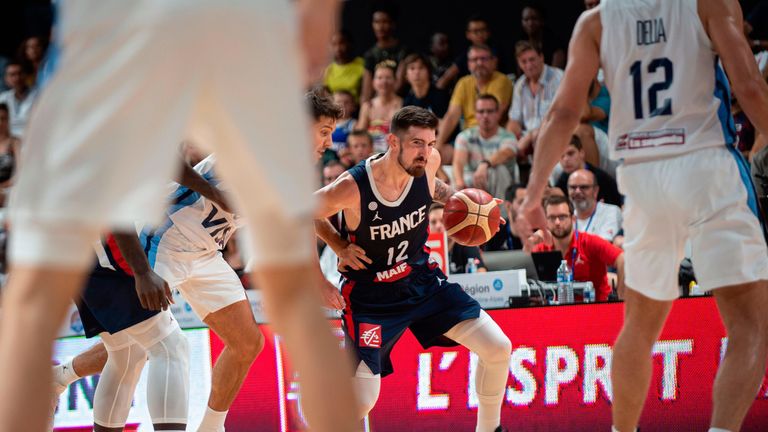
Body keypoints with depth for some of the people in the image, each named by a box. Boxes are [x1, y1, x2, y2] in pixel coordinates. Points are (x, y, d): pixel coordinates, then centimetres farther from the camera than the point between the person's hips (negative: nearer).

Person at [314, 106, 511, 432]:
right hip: (372, 296, -5)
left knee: (498, 349, -3)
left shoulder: (429, 162, -13)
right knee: (361, 404, -15)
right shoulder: (351, 188, -27)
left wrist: (453, 197, -2)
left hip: (421, 280, 5)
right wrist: (339, 246, -12)